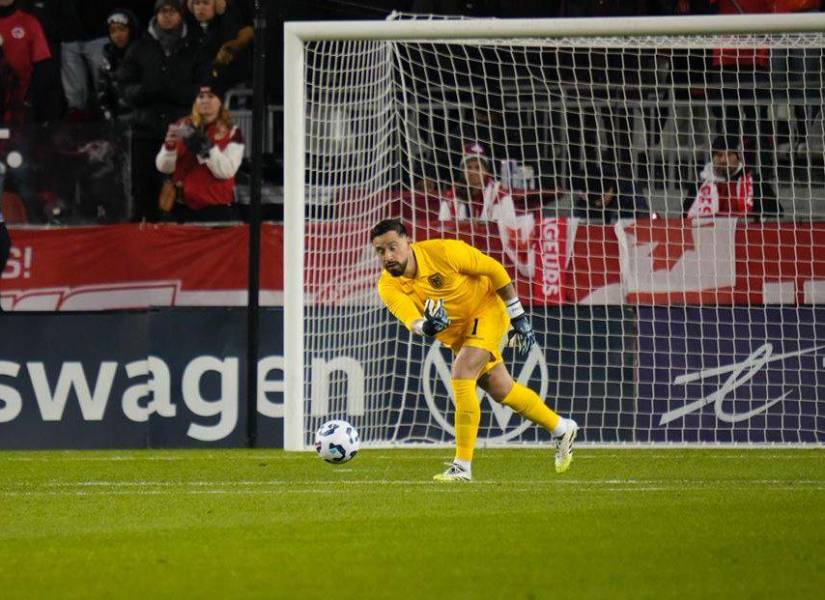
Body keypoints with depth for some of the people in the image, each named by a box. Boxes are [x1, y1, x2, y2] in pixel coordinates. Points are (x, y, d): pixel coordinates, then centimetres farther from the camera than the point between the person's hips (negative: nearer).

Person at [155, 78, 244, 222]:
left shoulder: (231, 133, 2)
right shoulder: (182, 128, 8)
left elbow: (227, 171, -11)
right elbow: (164, 167, 2)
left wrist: (206, 146, -22)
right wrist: (170, 145, -18)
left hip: (217, 210, -2)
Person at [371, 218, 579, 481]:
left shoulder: (441, 251, -27)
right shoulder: (388, 287, -17)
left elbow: (494, 269, -15)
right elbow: (412, 322, -32)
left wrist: (518, 317, -11)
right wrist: (427, 327, -57)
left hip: (486, 309, -6)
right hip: (456, 333, 6)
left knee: (462, 375, -24)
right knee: (501, 390, 14)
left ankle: (463, 466, -20)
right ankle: (560, 428, 37)